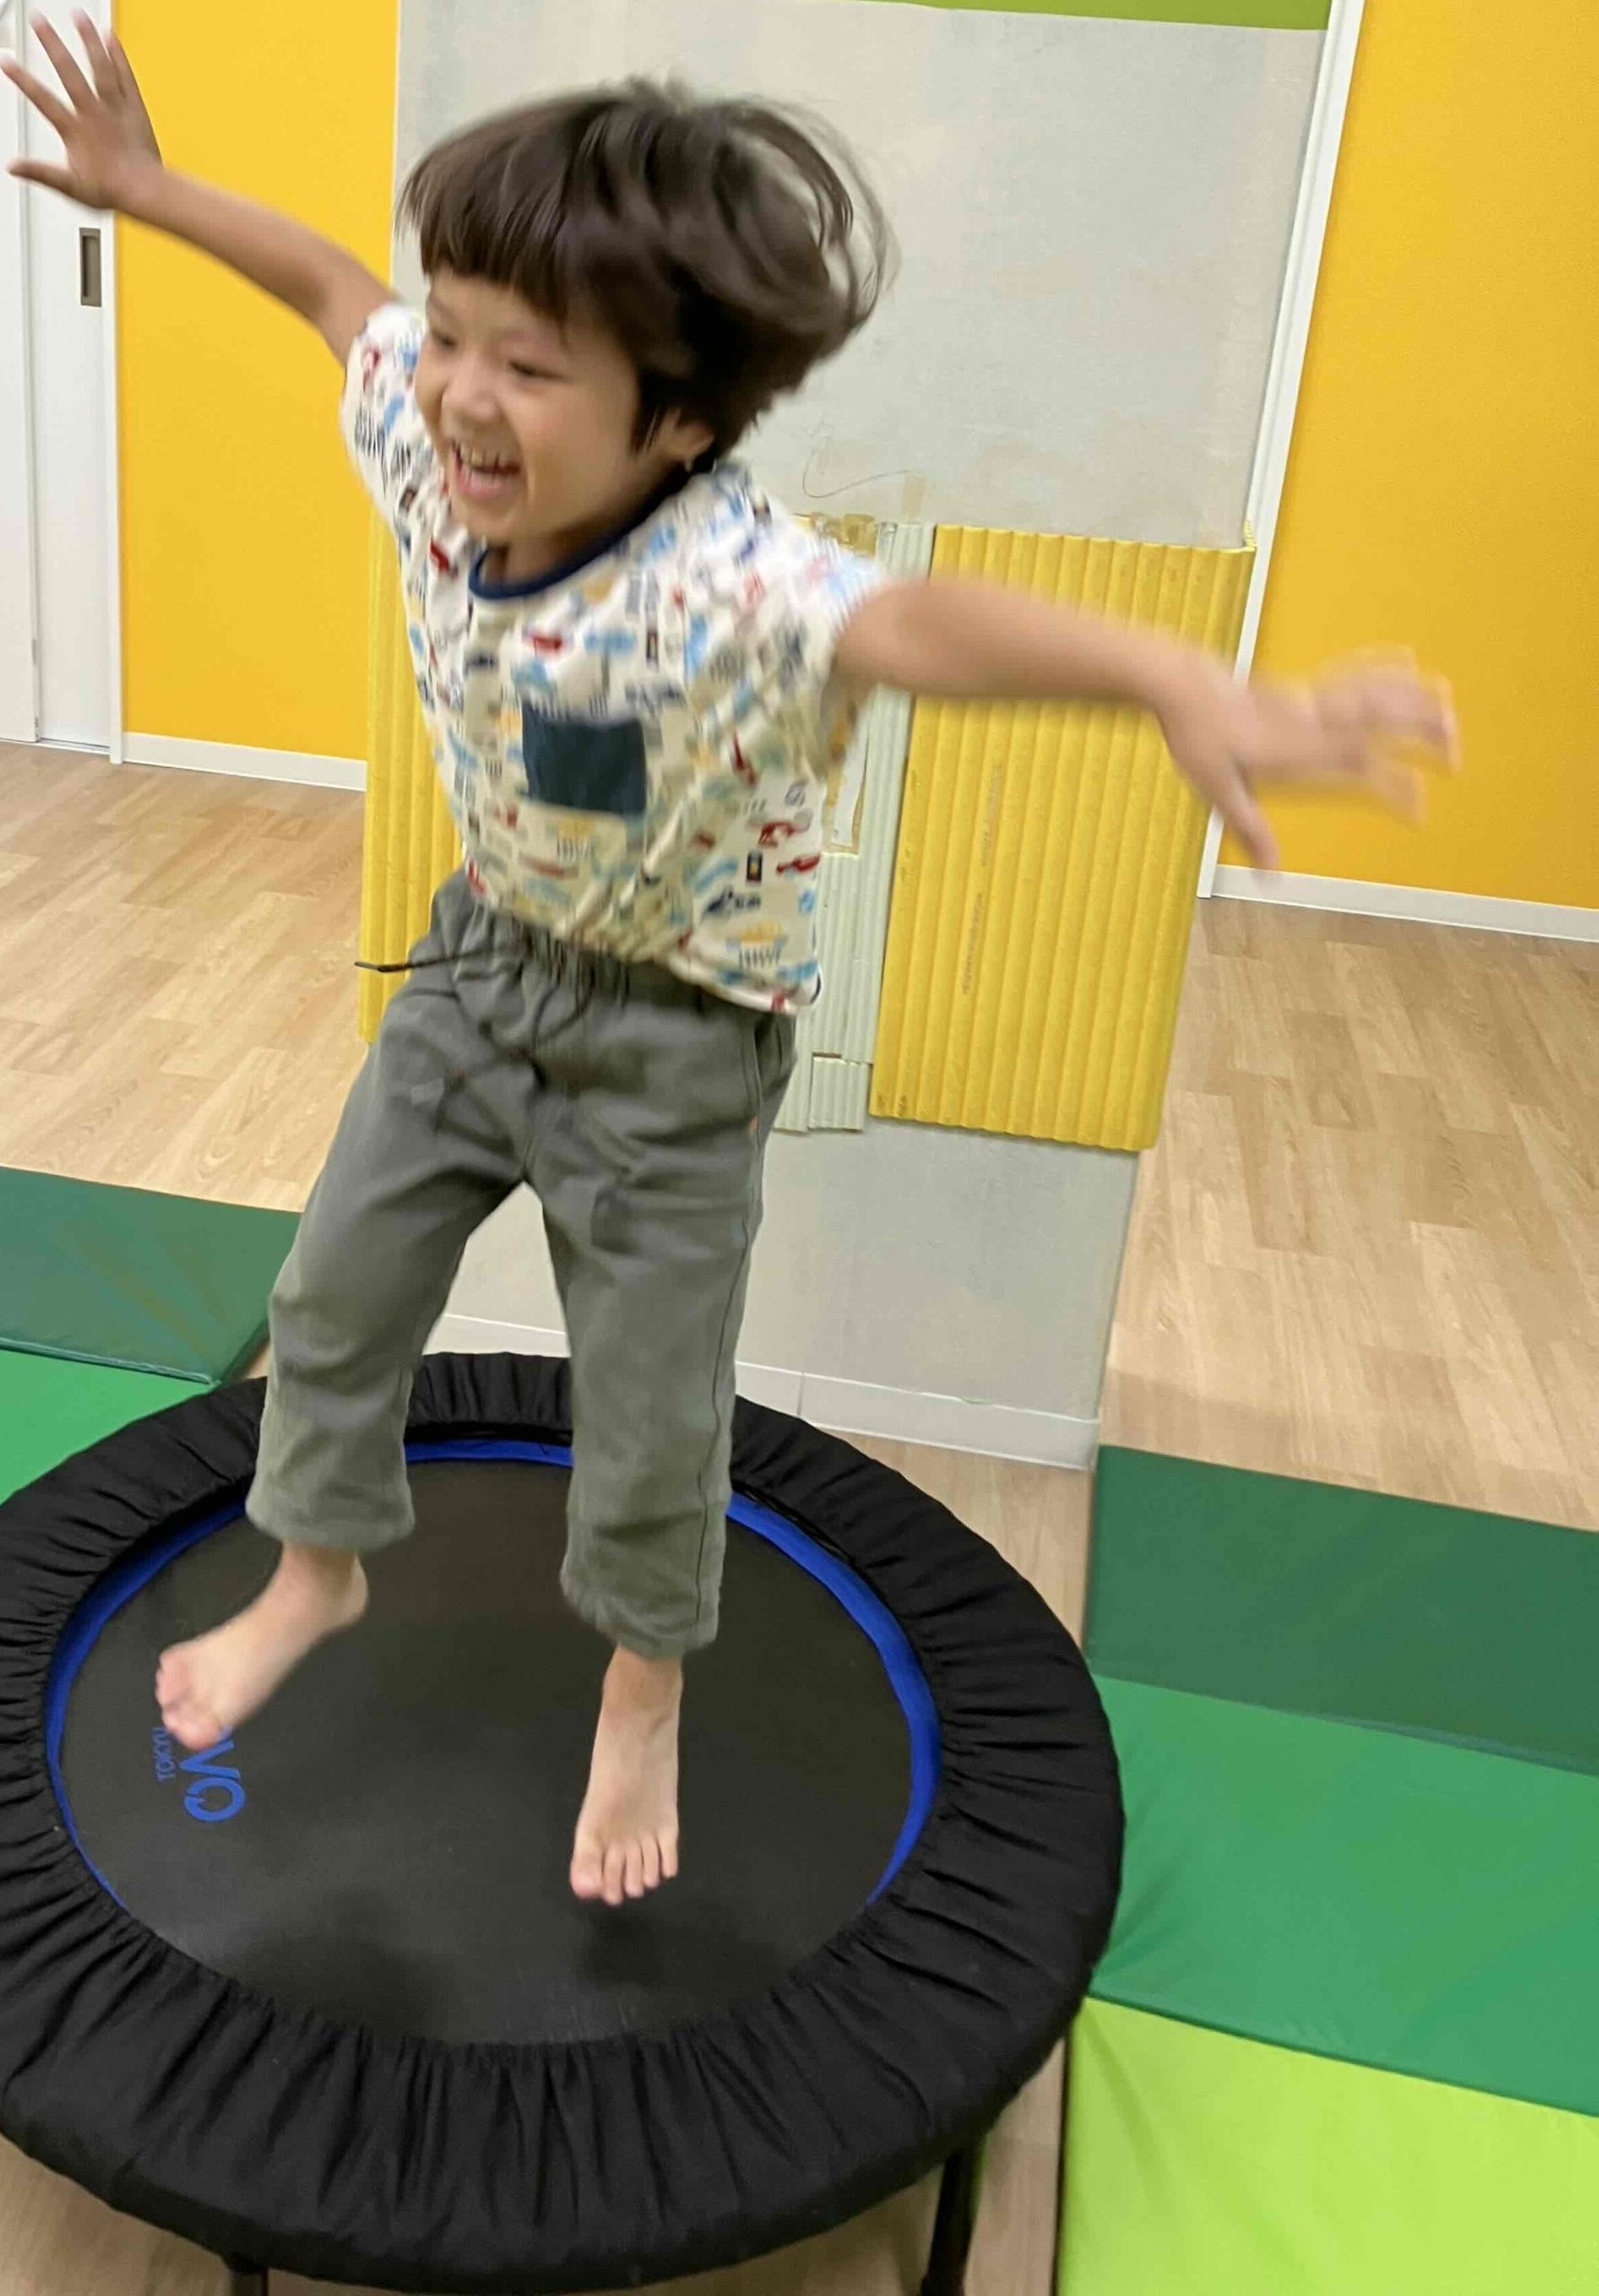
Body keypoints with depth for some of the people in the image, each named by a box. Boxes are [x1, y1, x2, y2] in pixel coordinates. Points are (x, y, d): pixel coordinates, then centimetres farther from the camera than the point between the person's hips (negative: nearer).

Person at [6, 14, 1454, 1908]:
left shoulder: (722, 582, -36)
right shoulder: (435, 452, -15)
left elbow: (911, 621, -58)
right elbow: (334, 287, 6)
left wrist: (1180, 684, -75)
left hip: (671, 1037, -6)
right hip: (481, 958, 6)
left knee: (650, 1409, 9)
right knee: (333, 1291, 18)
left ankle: (643, 1696, 40)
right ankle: (316, 1574, 47)